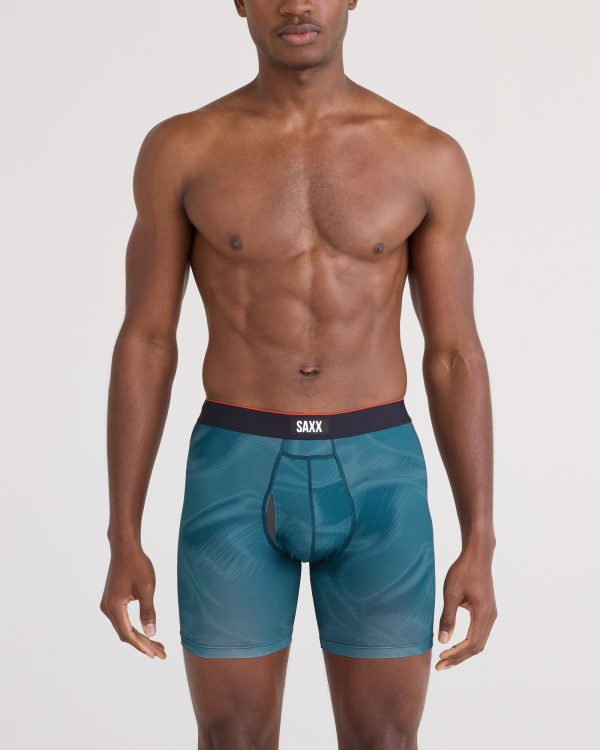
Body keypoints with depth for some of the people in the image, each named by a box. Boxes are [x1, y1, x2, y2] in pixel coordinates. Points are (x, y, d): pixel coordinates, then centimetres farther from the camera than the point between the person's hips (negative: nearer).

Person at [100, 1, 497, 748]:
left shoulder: (429, 159, 1)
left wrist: (479, 547, 0)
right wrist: (123, 543, -2)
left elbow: (454, 359, 3)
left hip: (376, 483, 1)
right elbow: (143, 345, 1)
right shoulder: (179, 150, 0)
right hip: (237, 484, 0)